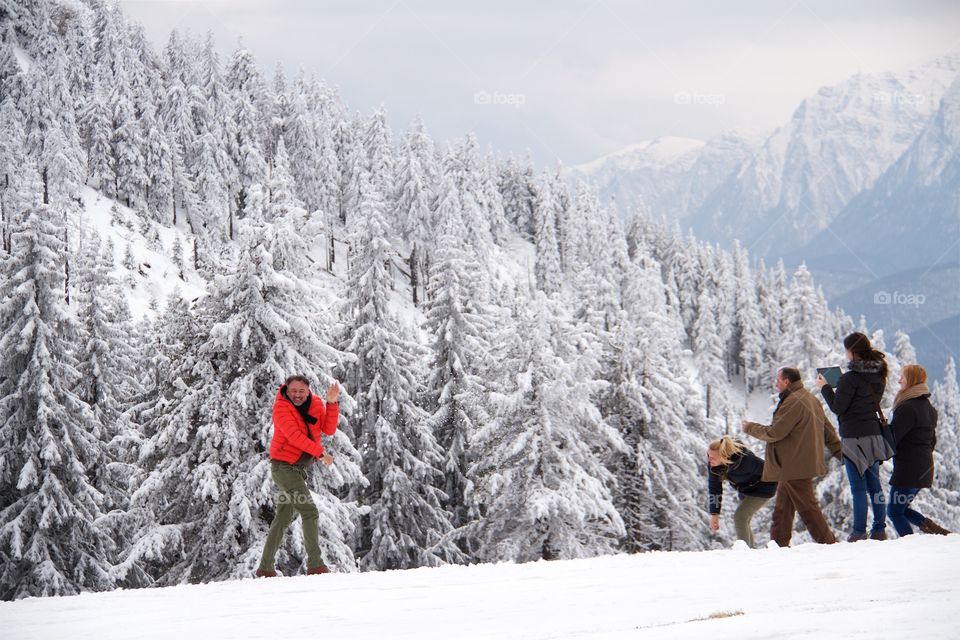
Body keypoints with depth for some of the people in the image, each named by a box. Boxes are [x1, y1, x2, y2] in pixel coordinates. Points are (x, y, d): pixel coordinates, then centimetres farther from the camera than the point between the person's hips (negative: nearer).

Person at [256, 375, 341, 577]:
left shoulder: (315, 405, 6)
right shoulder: (281, 407, -12)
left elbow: (329, 430, -4)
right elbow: (294, 435, -23)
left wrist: (332, 403, -16)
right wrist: (321, 453, -26)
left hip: (298, 468, 8)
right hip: (283, 466, -8)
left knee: (284, 518, 13)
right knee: (310, 513, -16)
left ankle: (265, 568, 20)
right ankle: (315, 564, -18)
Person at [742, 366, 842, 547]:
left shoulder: (793, 402, -18)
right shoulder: (811, 399, 15)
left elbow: (774, 433, -18)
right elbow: (828, 431, 19)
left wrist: (750, 428, -2)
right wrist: (841, 453, 23)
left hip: (795, 467, -10)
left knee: (806, 507, -7)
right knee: (782, 508, 14)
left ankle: (827, 543, -5)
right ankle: (778, 544, 18)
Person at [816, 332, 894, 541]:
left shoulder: (850, 379, -16)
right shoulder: (878, 376, 8)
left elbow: (837, 407, -12)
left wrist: (824, 388, 2)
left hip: (854, 437, -7)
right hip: (874, 433, 7)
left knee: (858, 487, -4)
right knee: (874, 484, 12)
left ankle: (859, 532, -4)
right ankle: (879, 529, 13)